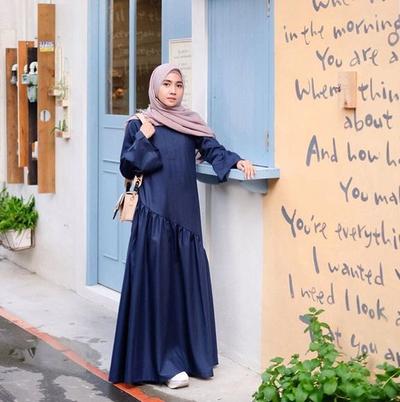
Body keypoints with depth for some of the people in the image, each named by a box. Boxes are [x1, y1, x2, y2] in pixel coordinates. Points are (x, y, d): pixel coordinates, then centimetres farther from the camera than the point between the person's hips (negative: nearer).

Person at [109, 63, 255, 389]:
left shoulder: (190, 122, 11)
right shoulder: (139, 124, 3)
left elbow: (213, 149, -1)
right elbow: (127, 169, 2)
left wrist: (237, 161, -18)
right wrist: (143, 139, -10)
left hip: (186, 213, 3)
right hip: (154, 214, -3)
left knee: (189, 281, 6)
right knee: (157, 283, -4)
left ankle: (192, 354, 16)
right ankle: (164, 362, 0)